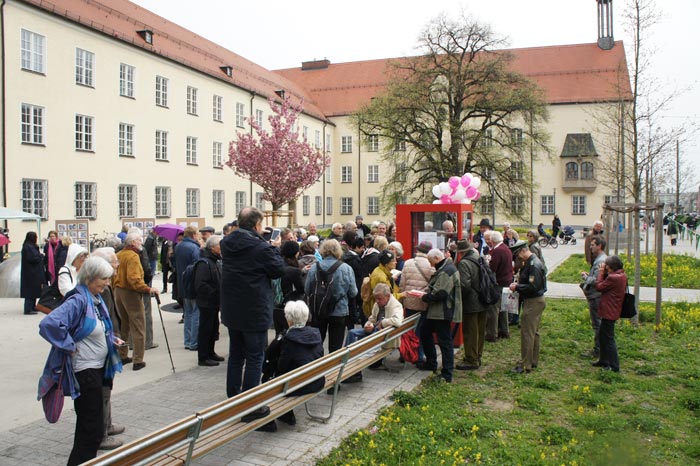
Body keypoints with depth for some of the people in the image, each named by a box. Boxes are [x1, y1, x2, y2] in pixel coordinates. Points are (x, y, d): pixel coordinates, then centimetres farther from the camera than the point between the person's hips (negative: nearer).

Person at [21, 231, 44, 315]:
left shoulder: (31, 246, 14)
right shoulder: (28, 247, -17)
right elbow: (33, 258, -24)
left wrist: (39, 255, 0)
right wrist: (40, 256, -9)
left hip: (33, 273, 10)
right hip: (31, 273, -10)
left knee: (33, 290, 16)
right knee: (31, 290, -7)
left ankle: (32, 307, 23)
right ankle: (28, 309, -4)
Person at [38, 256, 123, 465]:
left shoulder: (97, 299, 6)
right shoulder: (78, 301, -21)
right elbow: (48, 324, -36)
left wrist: (112, 339, 5)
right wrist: (70, 346, -25)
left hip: (99, 368, 9)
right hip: (84, 370, -9)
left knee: (91, 424, 21)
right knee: (92, 427, -1)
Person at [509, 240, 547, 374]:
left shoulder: (533, 265, -21)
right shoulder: (530, 262, 11)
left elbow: (533, 287, -26)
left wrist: (517, 287, -16)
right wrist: (518, 285, 5)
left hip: (533, 302, -11)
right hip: (536, 301, 11)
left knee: (527, 333, -5)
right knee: (534, 332, 18)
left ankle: (525, 365, 1)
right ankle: (533, 361, 29)